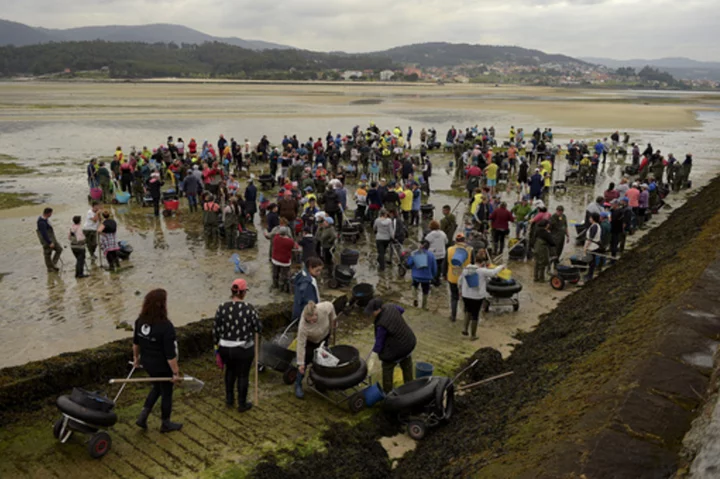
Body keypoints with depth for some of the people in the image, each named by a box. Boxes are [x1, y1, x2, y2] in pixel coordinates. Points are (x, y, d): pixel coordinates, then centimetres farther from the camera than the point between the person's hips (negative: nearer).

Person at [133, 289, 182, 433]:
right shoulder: (165, 326, -31)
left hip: (147, 363, 6)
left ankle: (142, 416, 28)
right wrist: (176, 372, -14)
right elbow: (170, 354, -25)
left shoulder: (140, 321, -10)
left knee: (157, 388, 31)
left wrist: (136, 357, 23)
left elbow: (136, 342, 7)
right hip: (163, 367, -6)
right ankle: (166, 424, 35)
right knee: (166, 393, 17)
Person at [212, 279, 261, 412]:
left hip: (225, 348, 3)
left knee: (230, 371, 27)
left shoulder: (222, 307, -7)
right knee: (243, 375, 14)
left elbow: (215, 329, -1)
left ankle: (229, 399, 36)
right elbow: (259, 328, -9)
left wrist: (217, 344, 14)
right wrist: (252, 321, 13)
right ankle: (242, 404, 27)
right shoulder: (249, 308, -16)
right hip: (244, 350, -3)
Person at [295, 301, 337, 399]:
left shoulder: (324, 307, -38)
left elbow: (331, 306, -14)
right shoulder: (303, 326, -42)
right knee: (306, 359, -10)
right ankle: (298, 384, 4)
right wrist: (301, 363, -28)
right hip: (310, 340, -3)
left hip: (324, 335, 3)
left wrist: (333, 320, -1)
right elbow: (301, 345, -33)